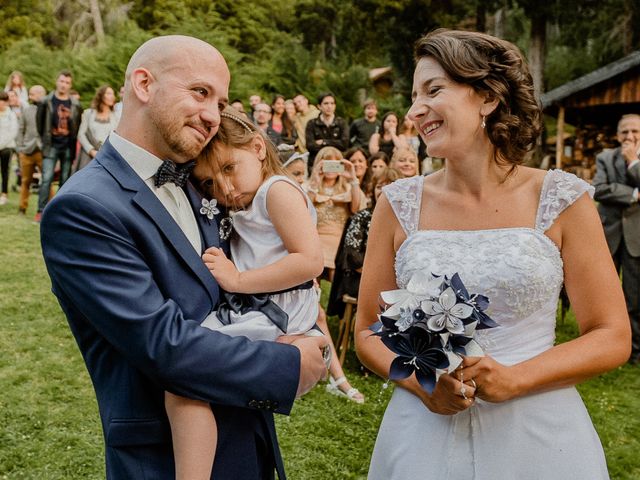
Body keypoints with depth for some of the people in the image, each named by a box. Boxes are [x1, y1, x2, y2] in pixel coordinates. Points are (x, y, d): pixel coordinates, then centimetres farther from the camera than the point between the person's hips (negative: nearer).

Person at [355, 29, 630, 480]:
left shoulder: (561, 199, -7)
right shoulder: (400, 204, -3)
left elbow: (612, 338, -4)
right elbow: (369, 330, 3)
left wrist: (512, 379, -17)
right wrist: (420, 382, -15)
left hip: (540, 434, -1)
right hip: (424, 430, 1)